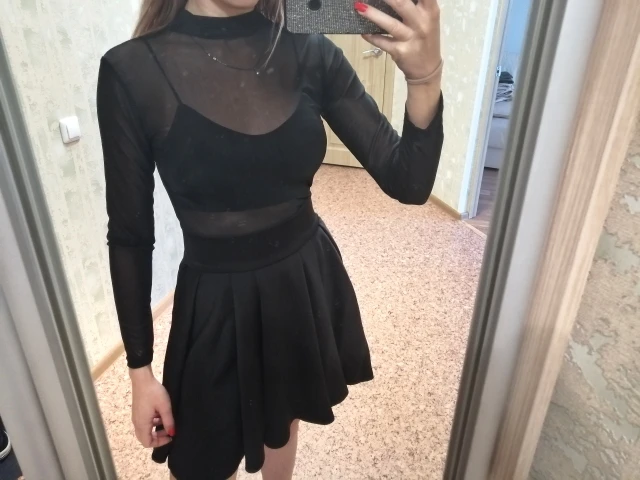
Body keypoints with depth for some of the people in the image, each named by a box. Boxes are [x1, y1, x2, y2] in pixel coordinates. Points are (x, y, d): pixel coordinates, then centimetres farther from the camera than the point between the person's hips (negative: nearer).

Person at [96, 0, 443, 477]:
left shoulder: (309, 52, -8)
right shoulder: (133, 70, -14)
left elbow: (408, 183, -11)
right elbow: (130, 236, -8)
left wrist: (425, 78, -29)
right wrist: (140, 369, -2)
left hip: (307, 285, 3)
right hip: (218, 304, -2)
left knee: (283, 419, 29)